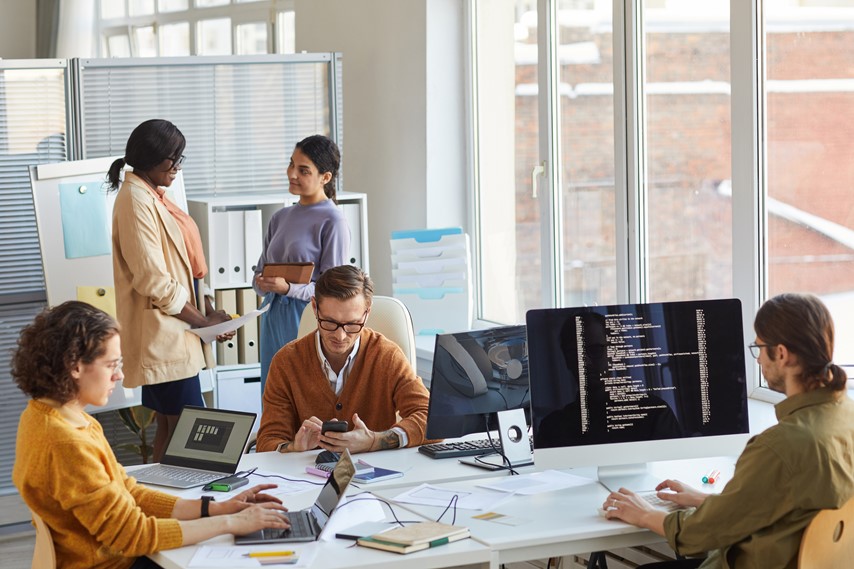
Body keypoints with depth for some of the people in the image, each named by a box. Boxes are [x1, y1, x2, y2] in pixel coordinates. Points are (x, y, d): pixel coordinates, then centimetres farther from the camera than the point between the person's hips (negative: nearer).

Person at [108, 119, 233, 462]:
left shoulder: (153, 197, 15)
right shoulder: (136, 200, -15)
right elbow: (152, 280, -20)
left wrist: (207, 308, 7)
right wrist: (204, 322, -13)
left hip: (173, 334, 10)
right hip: (162, 334, -10)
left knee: (169, 426, 12)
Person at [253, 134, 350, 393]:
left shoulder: (332, 221, -8)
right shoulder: (281, 218, 13)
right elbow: (260, 271, 17)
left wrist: (288, 288, -24)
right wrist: (262, 283, -7)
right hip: (273, 320, 7)